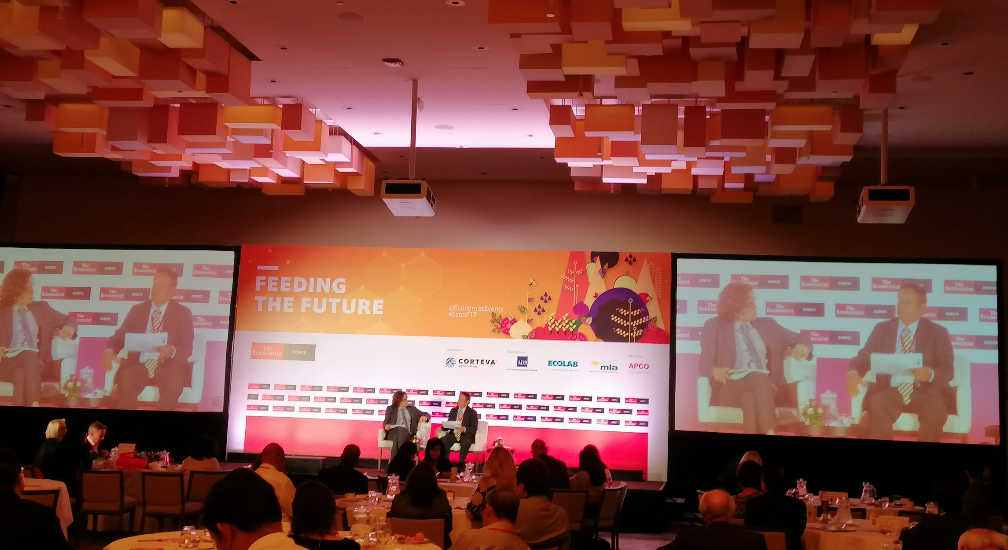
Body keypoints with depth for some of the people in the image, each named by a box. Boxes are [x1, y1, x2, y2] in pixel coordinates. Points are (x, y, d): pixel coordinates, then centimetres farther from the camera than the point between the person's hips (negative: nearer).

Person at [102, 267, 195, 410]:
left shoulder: (183, 313, 8)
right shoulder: (137, 310, 16)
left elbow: (187, 348, 1)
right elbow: (119, 336, 10)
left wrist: (172, 350, -23)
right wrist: (109, 351, -14)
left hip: (168, 367, -2)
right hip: (139, 366, 2)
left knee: (173, 385, -37)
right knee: (125, 382, -33)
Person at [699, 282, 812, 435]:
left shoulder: (767, 324, 21)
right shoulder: (714, 327, 11)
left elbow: (800, 339, 24)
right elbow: (705, 364, 3)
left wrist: (803, 346, -3)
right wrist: (715, 371, -22)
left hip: (767, 387, 3)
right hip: (731, 389, -2)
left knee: (750, 398, -36)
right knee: (759, 378, -37)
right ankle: (768, 432, -47)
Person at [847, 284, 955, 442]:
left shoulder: (938, 332, 9)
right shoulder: (882, 329, 13)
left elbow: (948, 370, 2)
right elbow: (863, 358, 7)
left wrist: (930, 374, -22)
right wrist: (853, 373, -17)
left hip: (924, 392, 0)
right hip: (889, 391, 0)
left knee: (936, 410, -35)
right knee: (877, 407, -35)